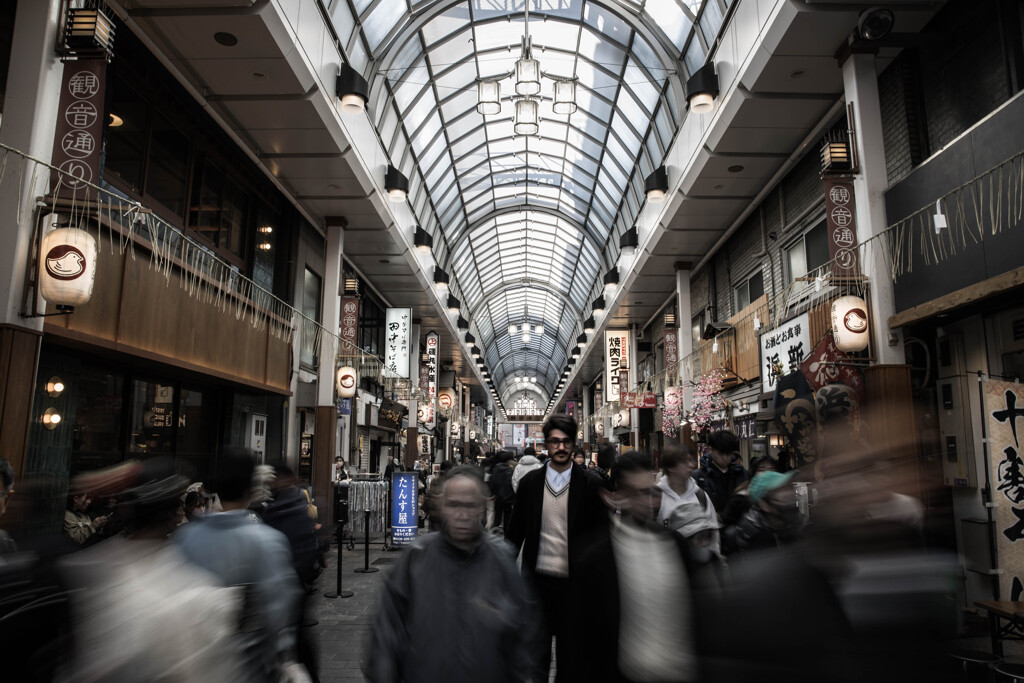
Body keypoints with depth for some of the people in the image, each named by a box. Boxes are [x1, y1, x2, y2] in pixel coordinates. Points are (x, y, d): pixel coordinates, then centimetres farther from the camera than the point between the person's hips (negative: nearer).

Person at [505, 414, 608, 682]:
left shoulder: (589, 485, -4)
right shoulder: (530, 482, 1)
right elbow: (515, 531, 7)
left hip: (574, 580, -1)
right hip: (538, 577, 1)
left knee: (571, 649, 12)